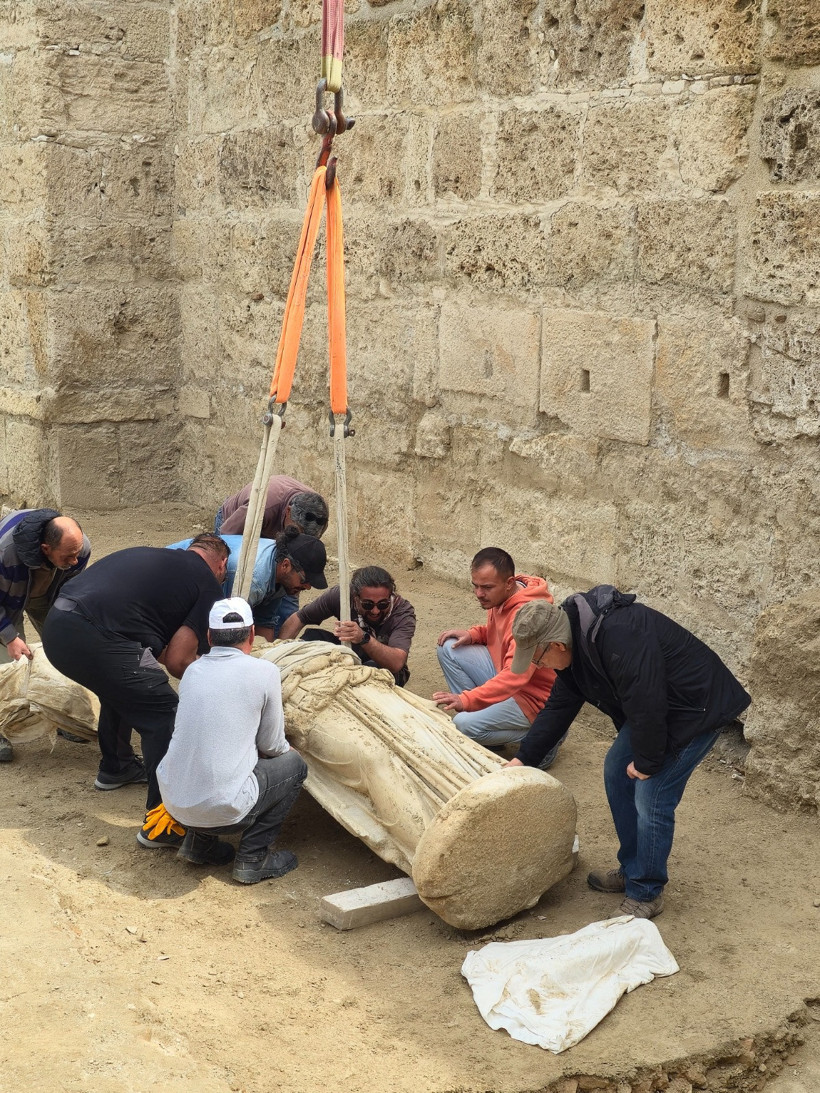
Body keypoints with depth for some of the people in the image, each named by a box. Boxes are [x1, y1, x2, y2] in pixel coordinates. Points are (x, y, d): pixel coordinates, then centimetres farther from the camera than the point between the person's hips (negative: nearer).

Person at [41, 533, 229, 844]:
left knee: (120, 688, 33)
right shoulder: (208, 584, 7)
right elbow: (177, 660, 2)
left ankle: (115, 768, 51)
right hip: (96, 641, -8)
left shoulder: (150, 555, 28)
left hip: (55, 625, 9)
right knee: (163, 716, 3)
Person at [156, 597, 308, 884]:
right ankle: (253, 858, 11)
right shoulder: (264, 672, -6)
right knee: (293, 764, 16)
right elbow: (271, 746, 3)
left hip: (172, 801, 6)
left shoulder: (192, 671, 10)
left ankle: (198, 841, 23)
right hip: (221, 809, -6)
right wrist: (287, 749, 28)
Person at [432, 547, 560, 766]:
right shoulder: (500, 598, -2)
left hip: (532, 697, -9)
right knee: (448, 649, -2)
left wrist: (466, 700, -44)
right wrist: (472, 634, -3)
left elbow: (514, 676, -38)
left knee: (464, 725, -25)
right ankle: (477, 712, 3)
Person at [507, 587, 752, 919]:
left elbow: (646, 704, -32)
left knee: (651, 798, -10)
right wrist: (524, 757, 6)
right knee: (616, 772, 13)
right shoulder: (575, 642, -2)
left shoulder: (619, 636, -34)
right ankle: (631, 870, 28)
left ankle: (645, 894, 8)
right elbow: (559, 706, 8)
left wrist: (646, 762, -18)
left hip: (698, 708, -10)